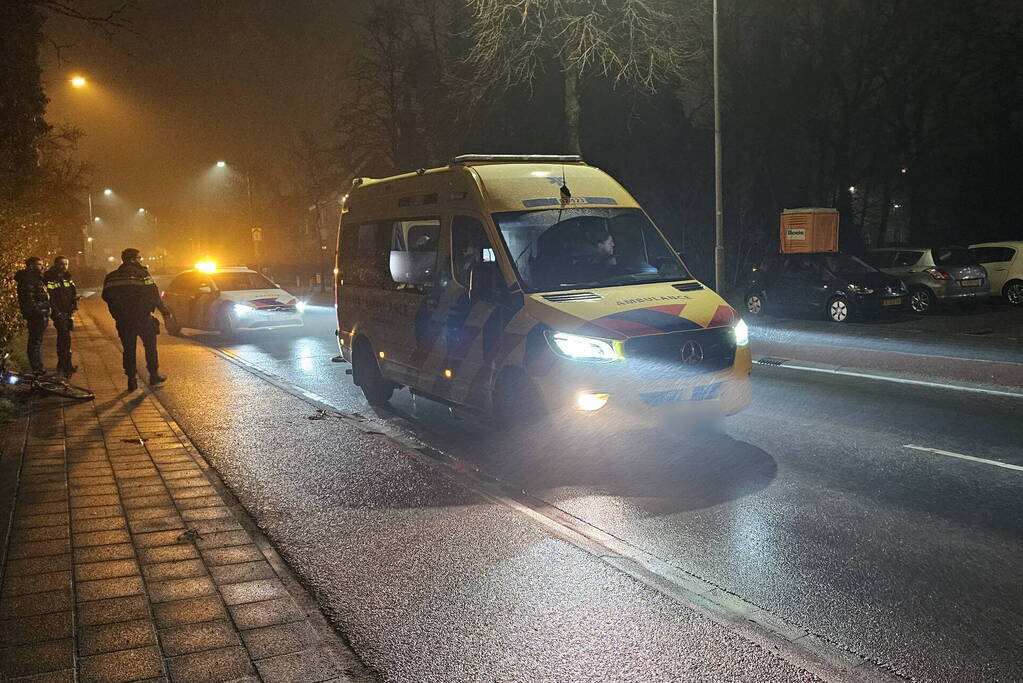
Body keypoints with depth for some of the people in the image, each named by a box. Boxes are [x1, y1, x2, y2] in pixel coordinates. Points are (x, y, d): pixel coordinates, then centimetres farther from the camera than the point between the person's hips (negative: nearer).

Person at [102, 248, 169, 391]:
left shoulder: (111, 277, 8)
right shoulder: (141, 274, -8)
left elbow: (107, 297, 11)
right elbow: (153, 293, -11)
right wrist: (163, 309, -1)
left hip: (123, 320, 4)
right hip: (142, 317, -4)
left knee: (128, 349, 9)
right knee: (150, 346, 10)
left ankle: (131, 379, 8)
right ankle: (154, 374, 13)